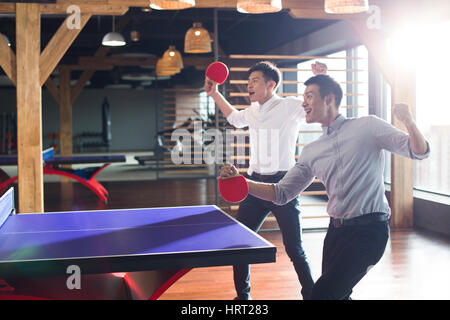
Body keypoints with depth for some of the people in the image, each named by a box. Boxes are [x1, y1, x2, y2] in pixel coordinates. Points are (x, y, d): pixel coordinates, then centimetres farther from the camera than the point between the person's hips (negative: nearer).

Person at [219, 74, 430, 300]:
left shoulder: (368, 126, -1)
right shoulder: (311, 152, 12)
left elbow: (419, 152, -3)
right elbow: (281, 193, 11)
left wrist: (409, 123, -24)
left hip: (368, 230, -6)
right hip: (336, 230, 6)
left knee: (320, 295, -16)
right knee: (337, 295, 15)